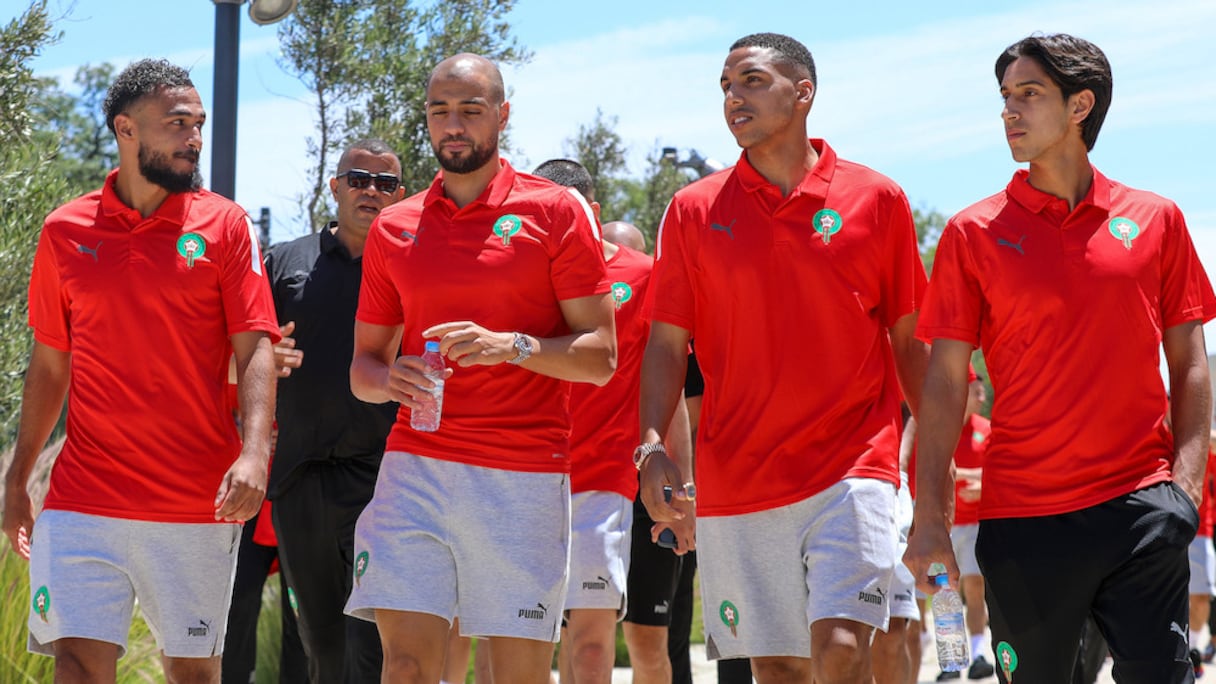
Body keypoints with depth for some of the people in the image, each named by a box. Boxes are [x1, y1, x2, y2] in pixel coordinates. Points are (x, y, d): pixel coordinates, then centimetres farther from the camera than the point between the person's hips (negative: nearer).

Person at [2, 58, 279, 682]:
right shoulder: (65, 231, 6)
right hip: (83, 501, 1)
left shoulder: (224, 225, 2)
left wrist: (254, 453, -19)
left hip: (198, 504, 0)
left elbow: (255, 350, -4)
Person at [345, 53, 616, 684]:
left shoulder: (557, 212, 4)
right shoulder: (393, 228, 13)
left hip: (525, 477, -2)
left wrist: (512, 347, -17)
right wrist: (388, 379, -6)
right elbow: (362, 365, 18)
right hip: (414, 470, 2)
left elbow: (600, 357, 0)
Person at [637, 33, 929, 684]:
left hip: (852, 468, -2)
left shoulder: (876, 200, 2)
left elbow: (909, 342, 7)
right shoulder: (694, 210, 5)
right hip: (735, 479, 2)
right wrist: (651, 447, -9)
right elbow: (666, 344, 6)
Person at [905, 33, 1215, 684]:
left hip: (1141, 505, 0)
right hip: (1022, 515, 0)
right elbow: (945, 384, 3)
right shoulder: (974, 232, 3)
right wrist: (929, 516, -4)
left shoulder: (1155, 219, 6)